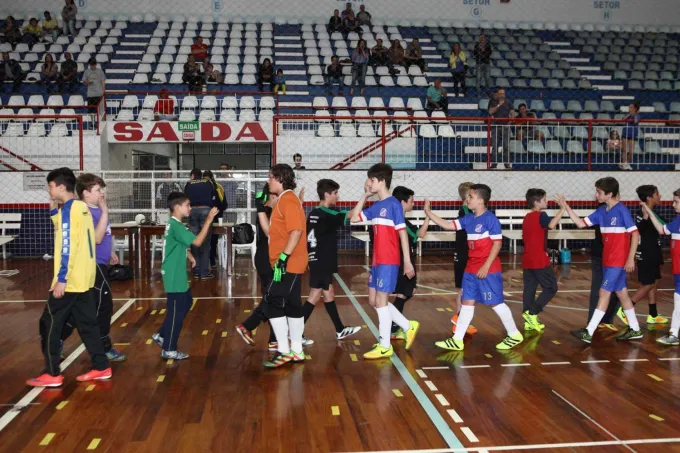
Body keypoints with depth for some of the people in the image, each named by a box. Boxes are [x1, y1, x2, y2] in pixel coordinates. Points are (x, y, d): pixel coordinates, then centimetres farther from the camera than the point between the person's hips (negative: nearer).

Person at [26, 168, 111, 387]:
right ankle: (101, 368, 14)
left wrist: (61, 279, -19)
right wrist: (54, 211, 17)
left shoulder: (68, 209, -13)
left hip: (69, 281, -8)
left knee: (49, 324, 2)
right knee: (87, 324, 12)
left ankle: (52, 374, 7)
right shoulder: (82, 208, 12)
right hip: (84, 279, 8)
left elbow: (67, 246, -19)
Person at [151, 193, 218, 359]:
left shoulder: (174, 223, 11)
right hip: (174, 276, -10)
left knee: (186, 303, 20)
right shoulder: (176, 226, -21)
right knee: (176, 311, -2)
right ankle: (168, 350, 9)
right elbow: (197, 241, -26)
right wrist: (208, 220, -25)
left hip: (177, 274, 10)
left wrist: (189, 255, 13)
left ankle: (161, 335, 27)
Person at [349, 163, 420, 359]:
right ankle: (408, 326, 26)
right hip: (377, 260, 9)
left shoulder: (393, 204, -10)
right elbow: (353, 218, 16)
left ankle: (385, 346, 9)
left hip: (389, 261, -9)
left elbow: (402, 232, -12)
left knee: (380, 300, -3)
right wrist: (365, 196, 10)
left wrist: (407, 261, -14)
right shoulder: (376, 206, 12)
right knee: (374, 300, 13)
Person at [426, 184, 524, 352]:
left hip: (488, 269, -7)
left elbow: (497, 243, -15)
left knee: (496, 302, 1)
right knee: (467, 302, 8)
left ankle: (514, 335, 19)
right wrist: (428, 212, 4)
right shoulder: (468, 219, 8)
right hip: (471, 269, 8)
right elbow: (447, 225, 10)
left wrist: (486, 266, -19)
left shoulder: (490, 219, -13)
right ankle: (457, 340, 11)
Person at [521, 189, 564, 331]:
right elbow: (551, 225, -32)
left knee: (529, 289, 8)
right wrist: (563, 208, -27)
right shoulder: (540, 215, -10)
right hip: (539, 260, -8)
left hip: (527, 260, 8)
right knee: (551, 288, 1)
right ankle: (532, 313, -8)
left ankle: (529, 321, 9)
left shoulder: (527, 218, 16)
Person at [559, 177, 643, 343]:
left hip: (618, 261, -8)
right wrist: (566, 207, -1)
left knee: (604, 293, -8)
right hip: (608, 260, 8)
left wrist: (630, 259, -18)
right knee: (621, 293, 14)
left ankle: (589, 332, -7)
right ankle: (635, 330, 25)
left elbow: (635, 234, -15)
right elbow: (581, 223, 9)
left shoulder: (622, 210, -14)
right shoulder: (601, 211, 7)